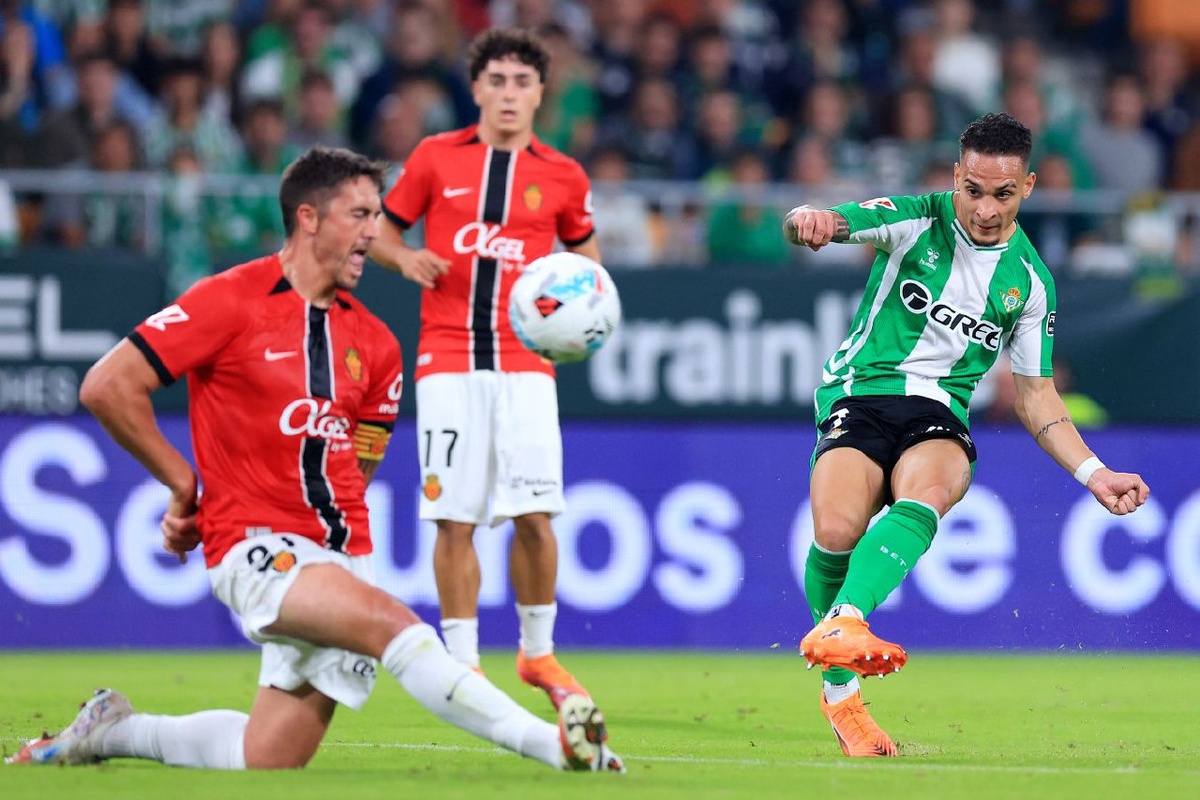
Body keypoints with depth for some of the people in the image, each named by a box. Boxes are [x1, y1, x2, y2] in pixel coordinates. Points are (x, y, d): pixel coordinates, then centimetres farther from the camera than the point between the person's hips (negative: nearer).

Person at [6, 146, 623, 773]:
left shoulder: (374, 344, 11)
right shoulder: (231, 301, -4)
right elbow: (106, 386, -7)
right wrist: (184, 483, -1)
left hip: (341, 555, 6)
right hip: (258, 551, -6)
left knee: (268, 759, 1)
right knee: (393, 624, -31)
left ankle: (113, 729, 25)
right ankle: (553, 744, -36)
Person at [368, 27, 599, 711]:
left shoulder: (562, 176, 8)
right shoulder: (436, 157, 6)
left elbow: (585, 249, 23)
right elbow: (383, 228, 15)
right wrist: (404, 258, -7)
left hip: (525, 364, 0)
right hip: (447, 361, 0)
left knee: (534, 514, -7)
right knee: (455, 519, -3)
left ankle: (538, 653, 12)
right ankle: (464, 663, 6)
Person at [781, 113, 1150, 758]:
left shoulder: (1029, 281, 8)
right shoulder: (914, 223, -1)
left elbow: (1035, 396, 16)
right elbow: (818, 223, -16)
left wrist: (1095, 474, 4)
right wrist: (807, 220, -42)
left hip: (938, 418, 2)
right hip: (860, 395, -2)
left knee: (926, 495, -35)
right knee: (837, 531, -28)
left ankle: (838, 626, -56)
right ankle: (839, 689, -6)